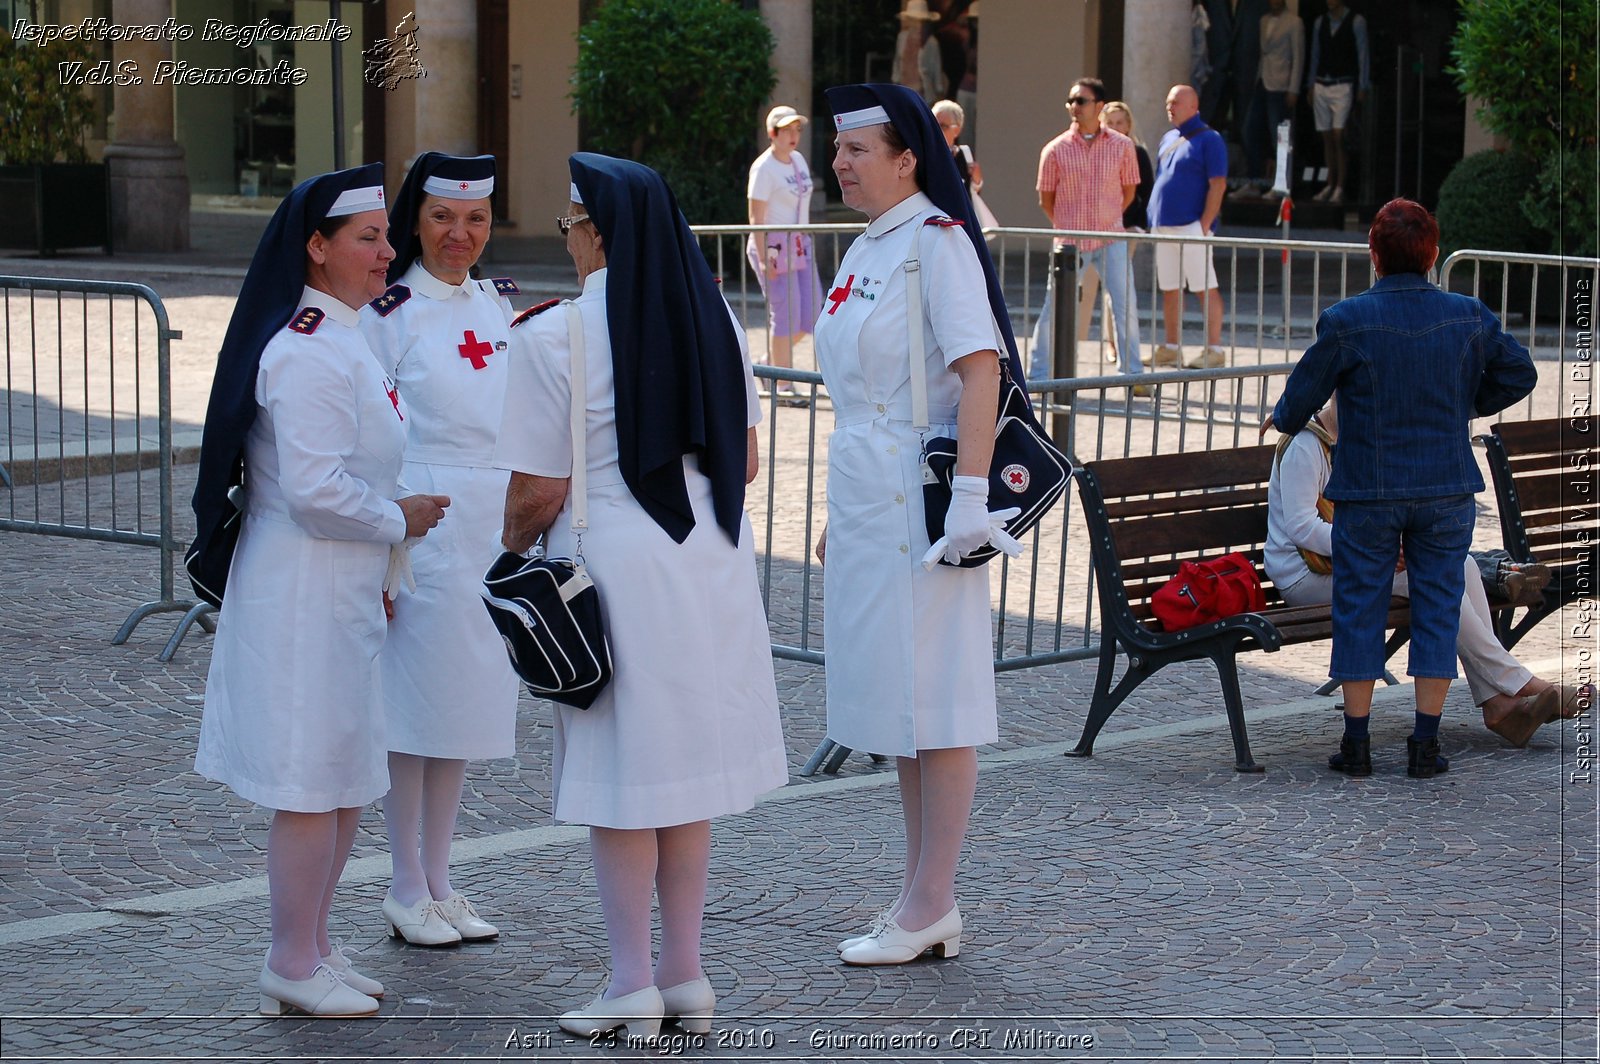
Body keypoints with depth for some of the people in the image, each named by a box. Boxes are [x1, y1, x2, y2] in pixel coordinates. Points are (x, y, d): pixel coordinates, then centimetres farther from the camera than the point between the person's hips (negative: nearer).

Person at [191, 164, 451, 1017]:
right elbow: (316, 488, -26)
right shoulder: (308, 353, -20)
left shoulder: (338, 339, 13)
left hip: (338, 589, 10)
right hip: (305, 594, -10)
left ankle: (311, 948, 27)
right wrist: (398, 521, -12)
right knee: (312, 785, -2)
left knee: (345, 783, 17)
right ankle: (293, 968, 8)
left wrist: (376, 567, 20)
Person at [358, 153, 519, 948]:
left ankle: (439, 882, 20)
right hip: (420, 524, -6)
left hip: (493, 531, 6)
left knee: (468, 704, 11)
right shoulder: (388, 312, -7)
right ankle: (407, 892, 10)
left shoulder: (501, 307, 12)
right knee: (414, 707, 0)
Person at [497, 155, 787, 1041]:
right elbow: (744, 462, 9)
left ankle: (633, 984, 9)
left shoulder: (553, 338, -14)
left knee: (620, 780, 4)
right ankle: (684, 971, 20)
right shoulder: (713, 319, 4)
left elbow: (538, 493, -12)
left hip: (613, 569, -6)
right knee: (687, 764, 14)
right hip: (713, 562, 6)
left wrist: (511, 549, 7)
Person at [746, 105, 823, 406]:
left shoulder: (798, 160, 12)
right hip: (774, 247, -8)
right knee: (786, 314, -9)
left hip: (800, 246, 8)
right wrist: (763, 258, -21)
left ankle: (772, 361, 23)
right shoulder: (764, 168, -13)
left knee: (811, 313, 4)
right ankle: (783, 386, -1)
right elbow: (756, 218, -16)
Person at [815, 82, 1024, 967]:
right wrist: (838, 516, 21)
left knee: (933, 700, -4)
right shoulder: (865, 250, 16)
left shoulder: (936, 242, -11)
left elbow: (981, 368, -20)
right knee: (894, 698, 12)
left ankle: (928, 909, 1)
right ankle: (925, 905, 19)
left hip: (920, 505, -10)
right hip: (867, 505, 10)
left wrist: (970, 492, -27)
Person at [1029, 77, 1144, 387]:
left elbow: (1128, 191, 10)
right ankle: (1038, 376, 14)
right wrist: (1067, 226, 9)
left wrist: (1107, 220, 11)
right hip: (1070, 241, -1)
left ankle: (1133, 375, 7)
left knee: (1126, 307, -2)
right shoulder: (1056, 150, -3)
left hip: (1112, 238, 1)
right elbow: (1046, 199, 6)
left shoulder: (1122, 146, 0)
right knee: (1053, 308, 2)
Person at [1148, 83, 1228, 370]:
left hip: (1191, 226, -8)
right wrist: (1153, 220, 13)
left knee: (1205, 287, -6)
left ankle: (1214, 349, -4)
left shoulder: (1208, 139, -5)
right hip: (1163, 226, 8)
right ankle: (1171, 349, 16)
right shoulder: (1168, 139, 17)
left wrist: (1205, 224, -17)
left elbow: (1218, 185, -11)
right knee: (1170, 289, 10)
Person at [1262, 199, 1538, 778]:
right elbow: (1519, 374, 10)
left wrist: (1280, 419, 19)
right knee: (1437, 609, 9)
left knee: (1359, 608, 8)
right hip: (1446, 491, 2)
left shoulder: (1345, 322, -12)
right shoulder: (1469, 317, -3)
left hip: (1367, 494, -2)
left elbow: (1302, 395, -3)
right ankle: (1425, 745, 10)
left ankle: (1356, 742, 11)